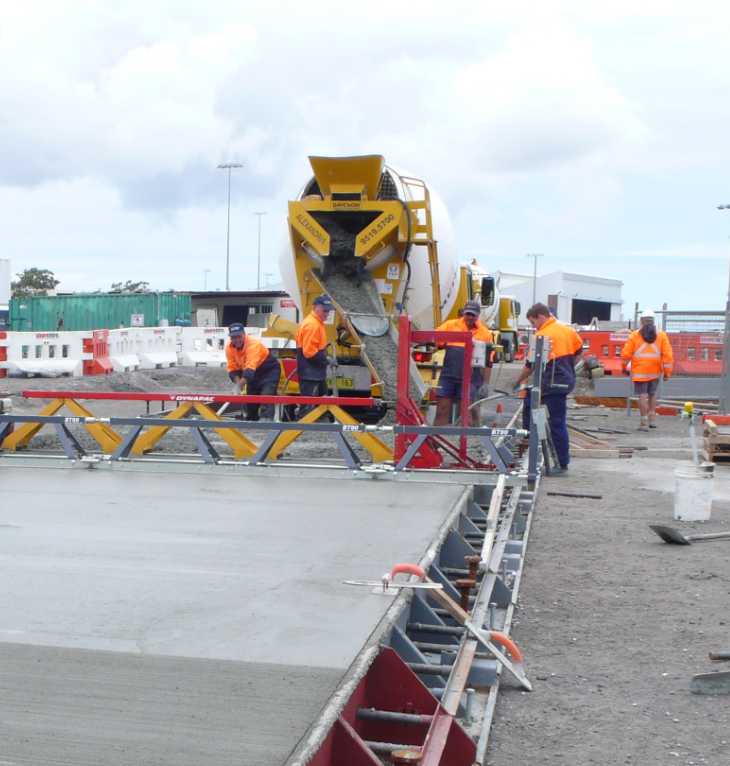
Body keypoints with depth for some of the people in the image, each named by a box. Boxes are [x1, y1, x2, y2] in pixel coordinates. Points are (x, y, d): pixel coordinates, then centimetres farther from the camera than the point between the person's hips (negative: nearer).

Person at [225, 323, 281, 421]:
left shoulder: (254, 344, -34)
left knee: (266, 396, -25)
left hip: (269, 370, -7)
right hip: (254, 373, 7)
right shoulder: (229, 347, -14)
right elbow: (233, 369, -11)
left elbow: (250, 368, -45)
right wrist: (238, 383, -29)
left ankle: (266, 419, -32)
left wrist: (240, 385, -53)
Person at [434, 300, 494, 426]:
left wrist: (485, 384, 3)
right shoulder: (450, 325, 7)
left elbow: (488, 362, 7)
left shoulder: (485, 333, 5)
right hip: (448, 376, 1)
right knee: (442, 410, 2)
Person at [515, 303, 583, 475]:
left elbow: (531, 365, -11)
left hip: (554, 384, -9)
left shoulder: (542, 336, -14)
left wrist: (518, 382, 2)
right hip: (566, 380, 9)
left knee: (557, 424, 0)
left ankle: (562, 464, 9)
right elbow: (578, 351, 19)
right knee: (529, 399, 20)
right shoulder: (568, 329, 8)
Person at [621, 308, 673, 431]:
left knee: (642, 395, -3)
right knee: (652, 394, 19)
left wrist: (624, 367, 14)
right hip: (655, 372, 3)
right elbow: (668, 354, -1)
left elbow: (626, 353, -1)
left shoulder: (635, 335, -2)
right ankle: (652, 419, 21)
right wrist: (667, 371, 2)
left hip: (640, 371, -3)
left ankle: (644, 423, -6)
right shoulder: (661, 335, 4)